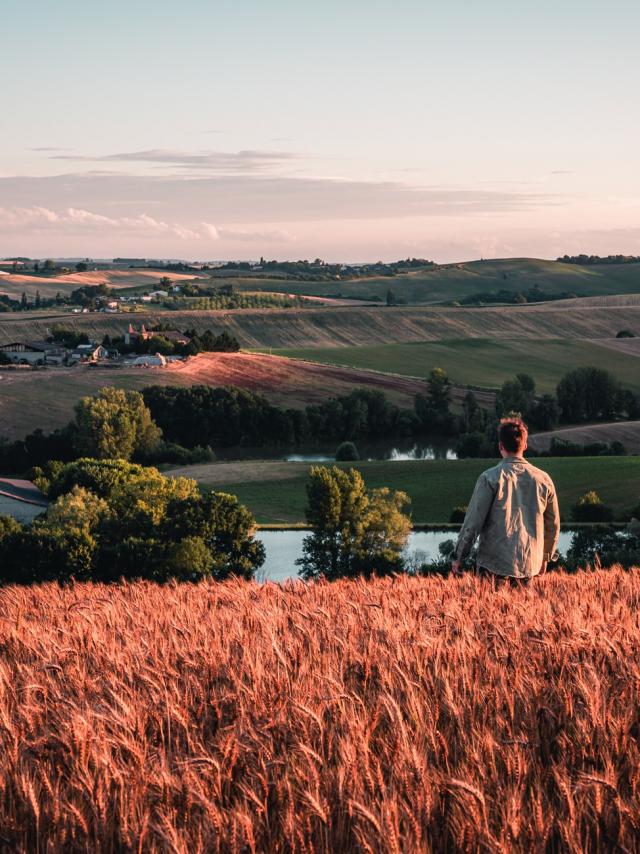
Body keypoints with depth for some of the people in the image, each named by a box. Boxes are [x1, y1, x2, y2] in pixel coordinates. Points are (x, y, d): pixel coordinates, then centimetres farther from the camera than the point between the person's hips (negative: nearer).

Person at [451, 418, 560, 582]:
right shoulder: (543, 479, 5)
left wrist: (458, 556, 1)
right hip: (529, 566, 4)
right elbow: (553, 524, 14)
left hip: (494, 564, -4)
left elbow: (473, 521, -9)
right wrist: (545, 556, 28)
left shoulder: (490, 478, -9)